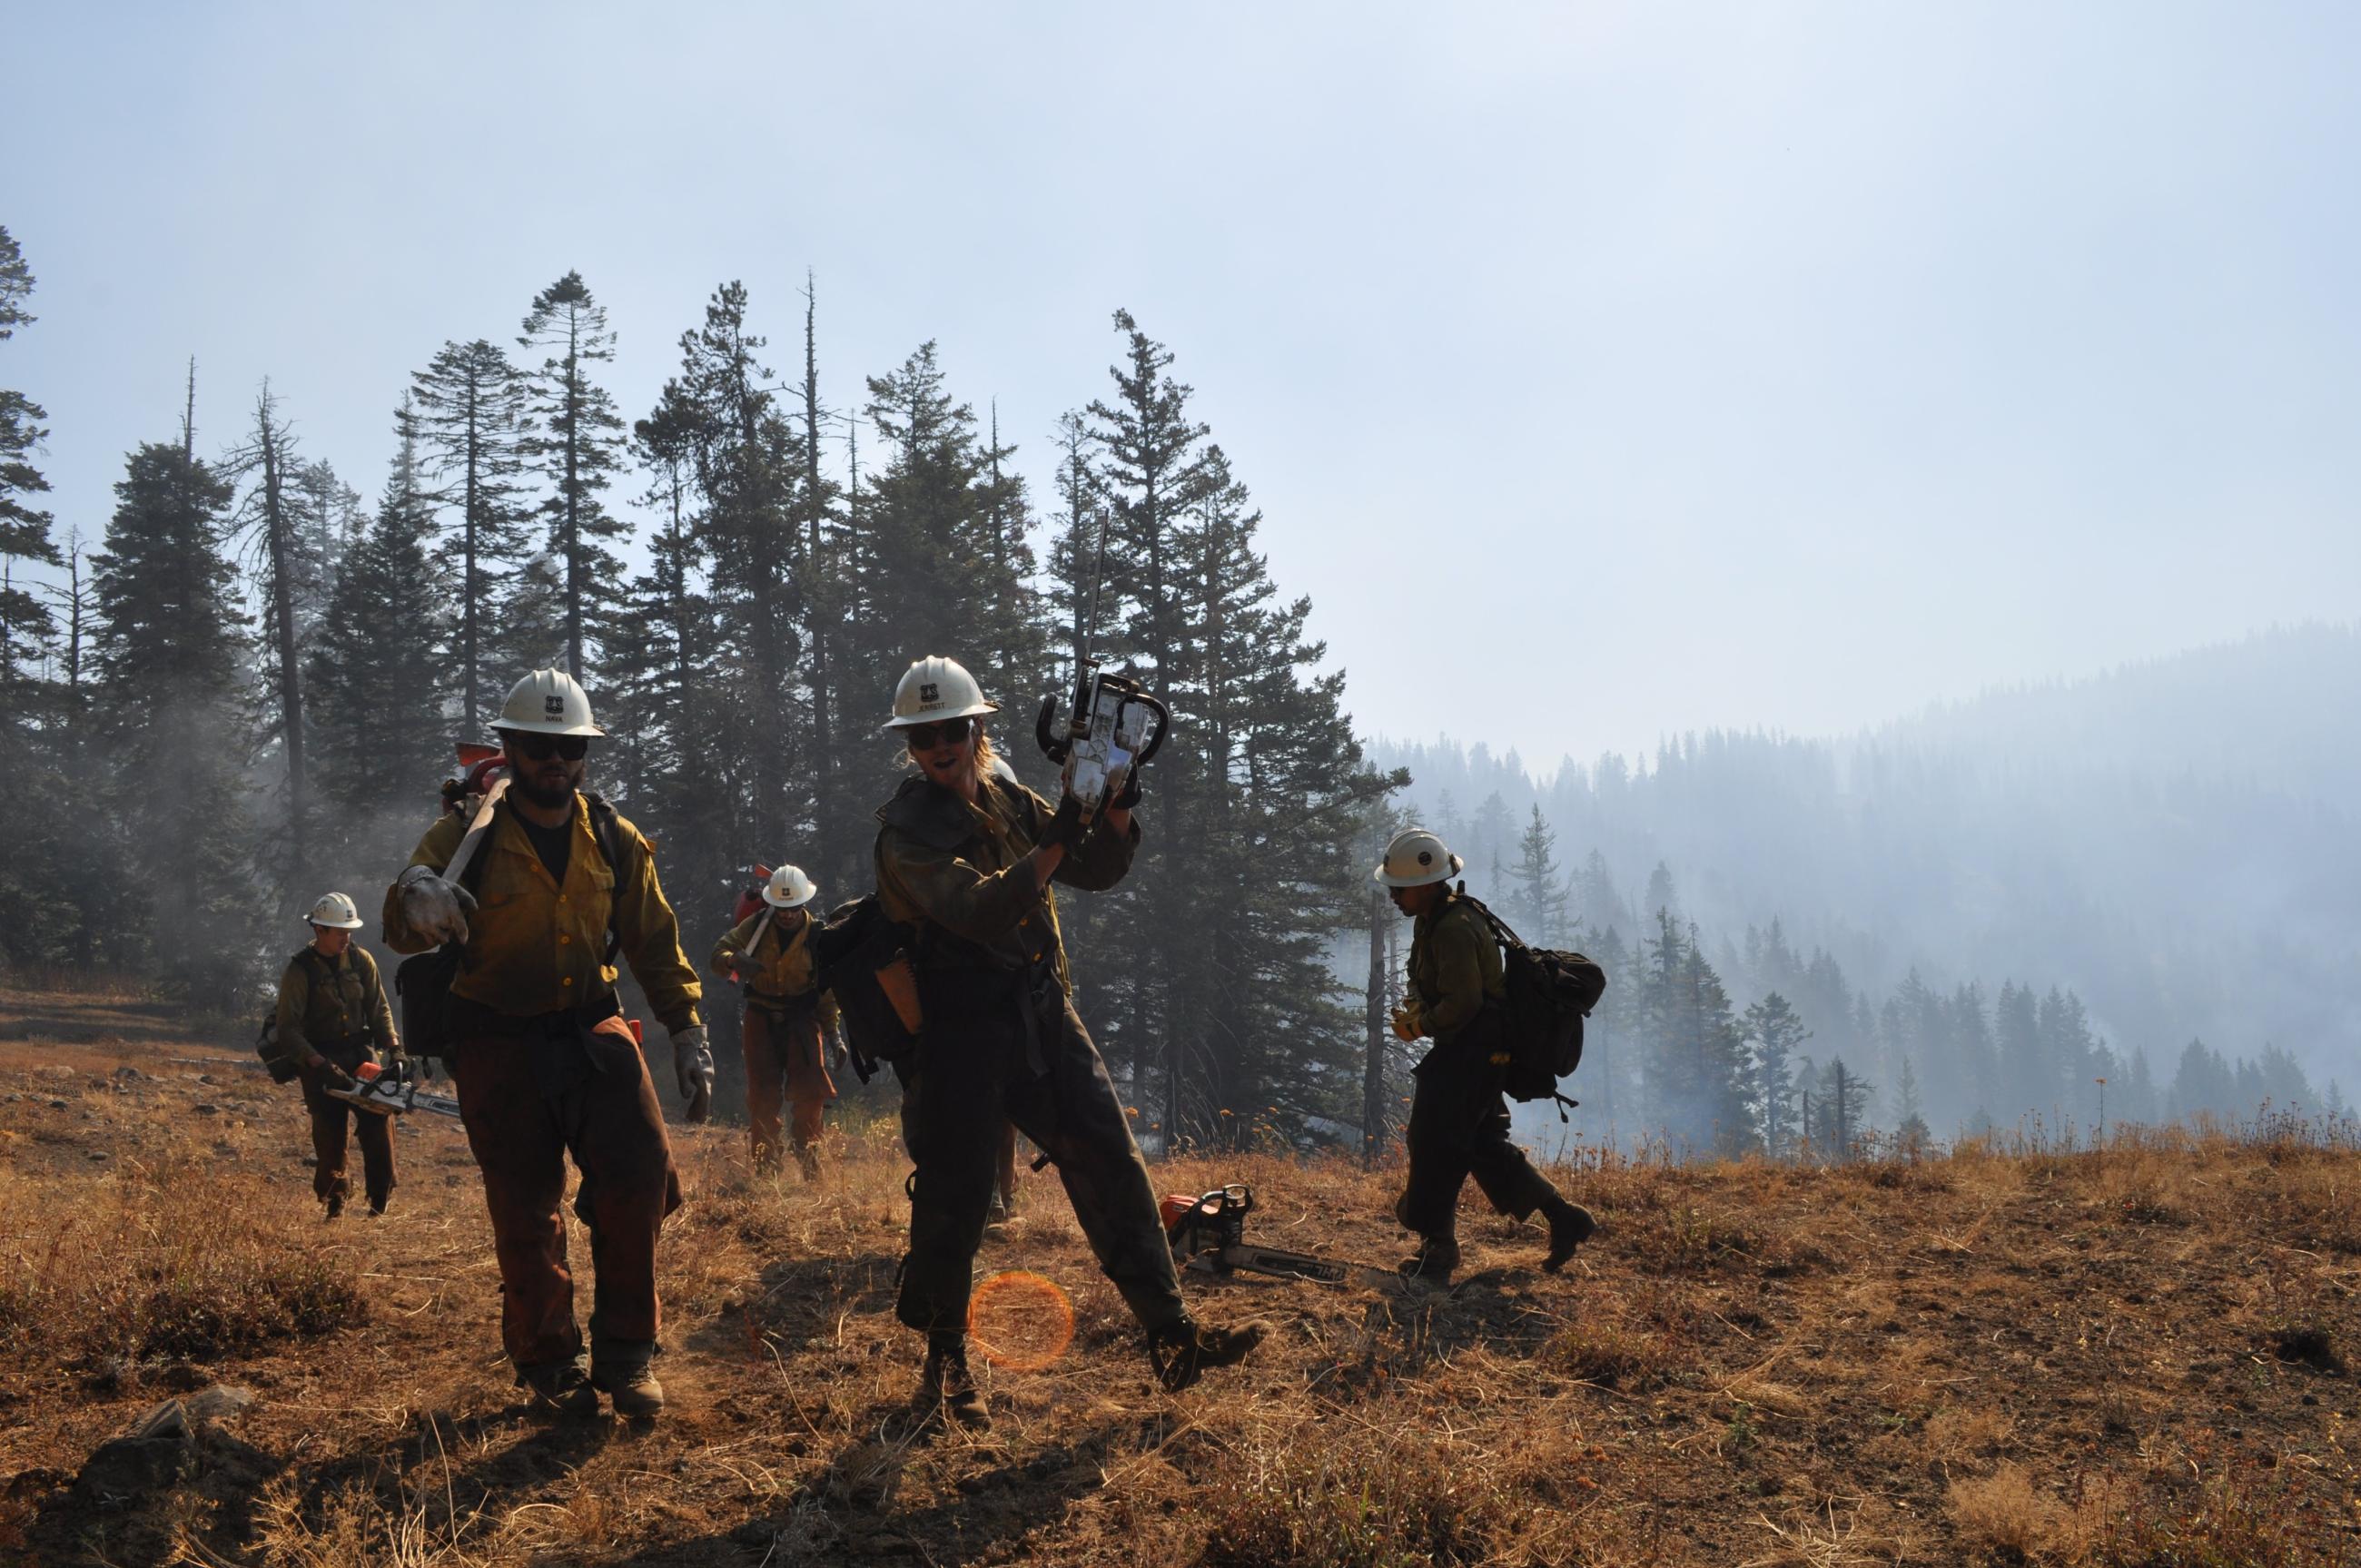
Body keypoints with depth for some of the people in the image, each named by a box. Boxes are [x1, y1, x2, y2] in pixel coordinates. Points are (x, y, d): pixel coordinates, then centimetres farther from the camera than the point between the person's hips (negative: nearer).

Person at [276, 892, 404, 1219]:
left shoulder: (361, 961, 3)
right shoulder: (299, 970, -9)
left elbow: (378, 1009, 6)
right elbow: (288, 1029, -12)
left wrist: (394, 1050, -9)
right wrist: (320, 1065, -24)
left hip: (360, 1051, 3)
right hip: (320, 1059, -3)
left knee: (379, 1117, -13)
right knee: (329, 1131, -5)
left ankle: (380, 1201, -8)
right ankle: (334, 1204, 10)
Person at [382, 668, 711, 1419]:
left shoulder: (614, 840, 5)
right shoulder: (468, 834, -5)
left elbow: (655, 942, 11)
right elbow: (404, 929, -17)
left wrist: (688, 1031, 3)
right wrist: (415, 892, -42)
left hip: (592, 1026, 2)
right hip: (498, 1041, -2)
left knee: (640, 1172, -13)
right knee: (524, 1210, 2)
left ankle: (625, 1350, 4)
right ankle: (549, 1364, 21)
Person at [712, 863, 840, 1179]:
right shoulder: (756, 926, -6)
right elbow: (719, 952, -10)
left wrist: (831, 1031, -2)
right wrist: (734, 961, -34)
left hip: (802, 1017, -1)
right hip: (762, 1016, 1)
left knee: (810, 1092, -8)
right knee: (762, 1094, 1)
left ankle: (809, 1163, 6)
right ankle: (765, 1167, 9)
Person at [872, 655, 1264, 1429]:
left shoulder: (1007, 799, 9)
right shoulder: (908, 826, -12)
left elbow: (1094, 871, 9)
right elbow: (979, 909, -27)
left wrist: (1116, 816, -11)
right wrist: (1053, 845, -38)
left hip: (1042, 1015, 6)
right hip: (960, 1035, -6)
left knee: (1114, 1167, 1)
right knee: (953, 1197, 1)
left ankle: (1172, 1337, 5)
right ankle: (945, 1364, 21)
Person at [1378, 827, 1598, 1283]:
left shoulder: (1453, 929, -22)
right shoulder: (1432, 920, 12)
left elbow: (1463, 1002, -25)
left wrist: (1419, 1027, -13)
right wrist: (1415, 1007, 6)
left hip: (1472, 1052, -11)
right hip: (1469, 1052, 11)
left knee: (1434, 1145, -8)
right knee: (1483, 1145, 15)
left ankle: (1437, 1248, 1)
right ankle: (1564, 1217, 21)